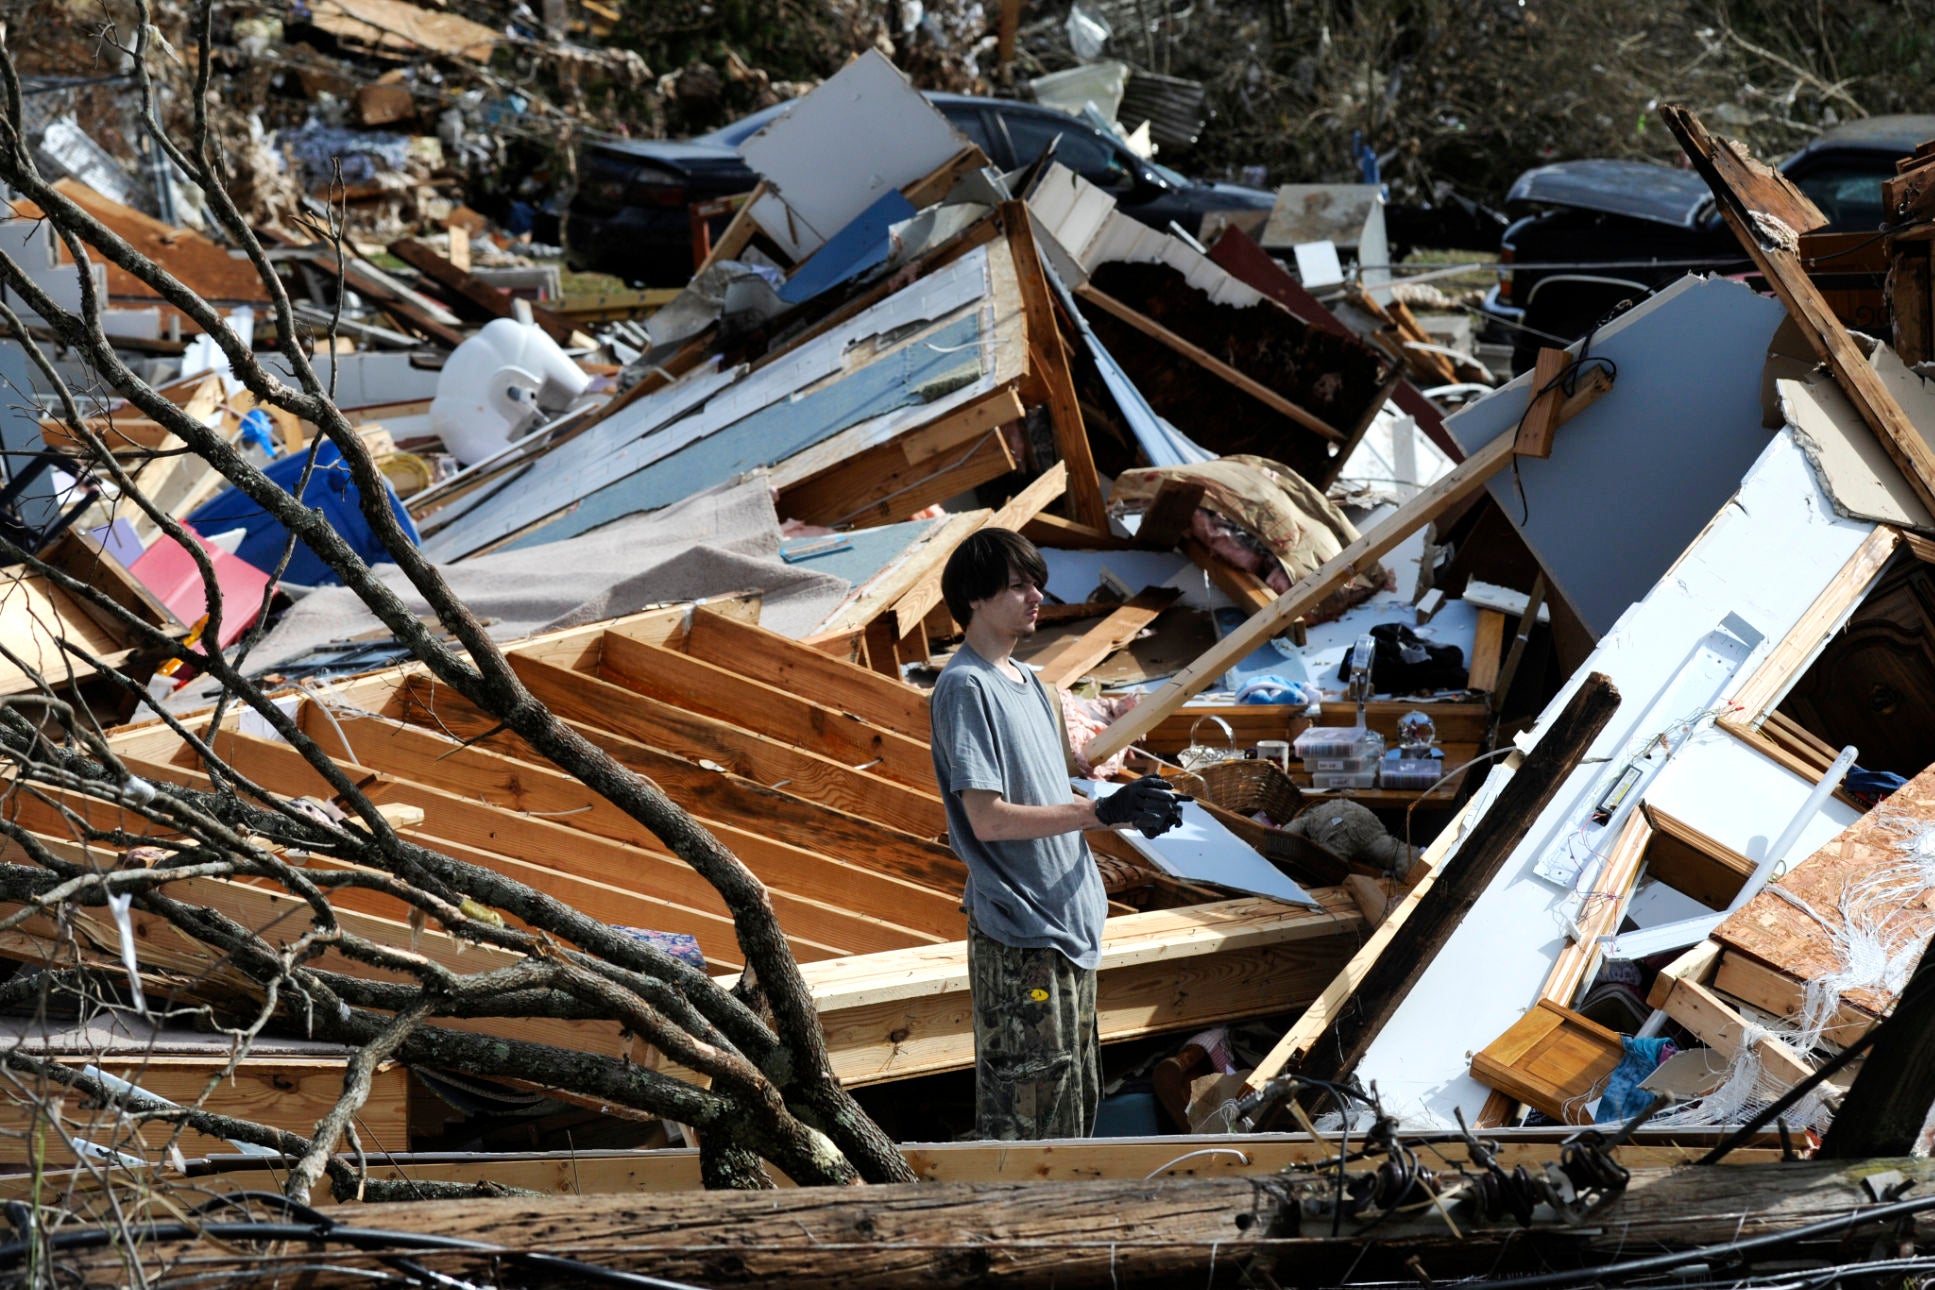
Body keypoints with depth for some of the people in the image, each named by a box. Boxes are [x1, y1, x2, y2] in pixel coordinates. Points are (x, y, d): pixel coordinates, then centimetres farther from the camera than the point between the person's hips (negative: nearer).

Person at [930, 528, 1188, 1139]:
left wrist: (1129, 807, 3)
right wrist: (1102, 811, -20)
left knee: (1075, 1104, 16)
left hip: (1068, 926, 10)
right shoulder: (966, 687, -15)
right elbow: (989, 818, -21)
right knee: (1029, 1113, -5)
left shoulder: (1026, 682, 15)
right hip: (1019, 936, -10)